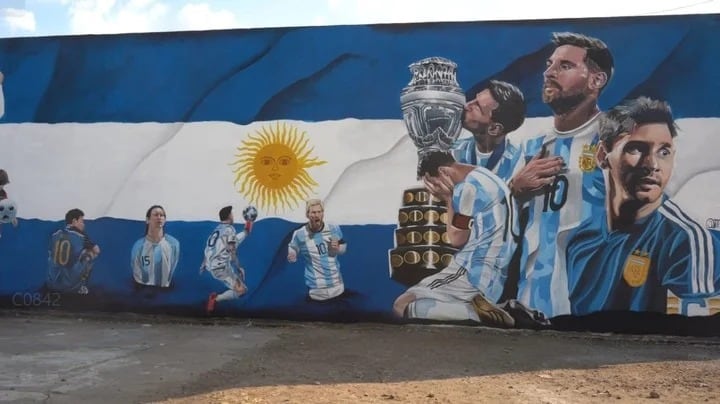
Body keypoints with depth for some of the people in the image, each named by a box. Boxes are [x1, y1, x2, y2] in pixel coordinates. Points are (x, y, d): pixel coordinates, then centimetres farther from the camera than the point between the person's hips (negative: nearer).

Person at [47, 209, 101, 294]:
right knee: (91, 253, 12)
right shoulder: (81, 236, -7)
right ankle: (81, 286, 11)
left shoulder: (55, 235, 5)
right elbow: (97, 251, 7)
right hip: (71, 286, -5)